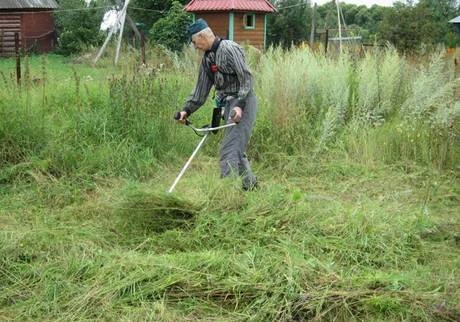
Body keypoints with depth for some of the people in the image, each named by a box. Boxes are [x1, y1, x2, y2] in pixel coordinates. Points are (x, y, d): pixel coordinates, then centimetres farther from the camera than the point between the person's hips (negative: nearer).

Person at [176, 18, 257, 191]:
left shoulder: (229, 49, -12)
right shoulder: (207, 58, 14)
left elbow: (246, 78, -17)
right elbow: (201, 89, 19)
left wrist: (240, 105, -25)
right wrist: (187, 110, 13)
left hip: (243, 103, -9)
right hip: (229, 104, 9)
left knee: (230, 148, -13)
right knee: (236, 148, 15)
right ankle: (250, 184, 29)